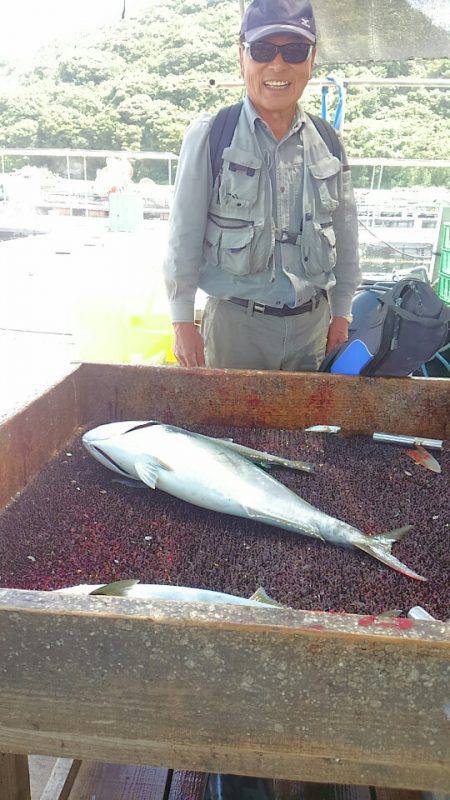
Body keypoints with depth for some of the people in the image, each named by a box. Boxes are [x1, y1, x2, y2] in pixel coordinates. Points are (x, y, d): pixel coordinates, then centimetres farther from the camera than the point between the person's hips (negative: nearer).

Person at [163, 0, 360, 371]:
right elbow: (184, 238, -5)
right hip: (236, 322, -3)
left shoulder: (328, 142, 5)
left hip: (313, 321, 4)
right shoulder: (208, 136, -6)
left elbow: (346, 236, 12)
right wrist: (183, 322, -6)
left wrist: (341, 313, 11)